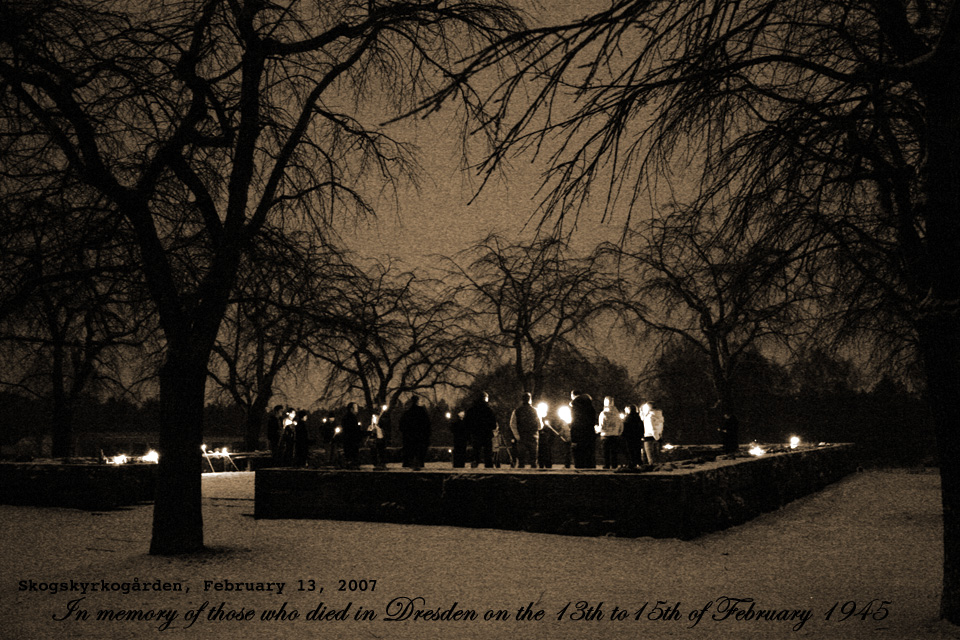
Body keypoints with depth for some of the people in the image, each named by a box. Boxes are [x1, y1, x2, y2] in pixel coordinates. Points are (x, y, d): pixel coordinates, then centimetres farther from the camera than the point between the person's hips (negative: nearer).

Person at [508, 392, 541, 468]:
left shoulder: (516, 411, 1)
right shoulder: (535, 411, 2)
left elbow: (512, 425, -6)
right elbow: (540, 426, 5)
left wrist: (517, 437, -4)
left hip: (521, 439, 0)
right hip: (533, 438, 0)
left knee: (520, 460, 2)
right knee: (533, 460, 4)